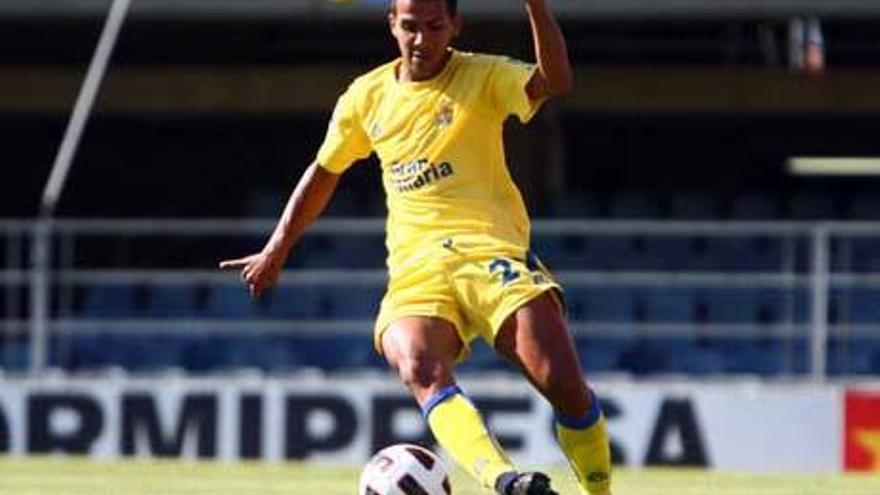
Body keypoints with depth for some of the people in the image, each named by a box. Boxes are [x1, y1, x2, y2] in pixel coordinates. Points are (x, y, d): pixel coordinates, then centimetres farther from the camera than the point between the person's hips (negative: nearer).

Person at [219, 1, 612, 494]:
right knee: (422, 373, -32)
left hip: (492, 254, -2)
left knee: (564, 385, -22)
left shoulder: (484, 77, 3)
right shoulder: (367, 98, 15)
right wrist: (276, 251, 32)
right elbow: (324, 172, 30)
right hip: (415, 273, 2)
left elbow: (556, 82, -17)